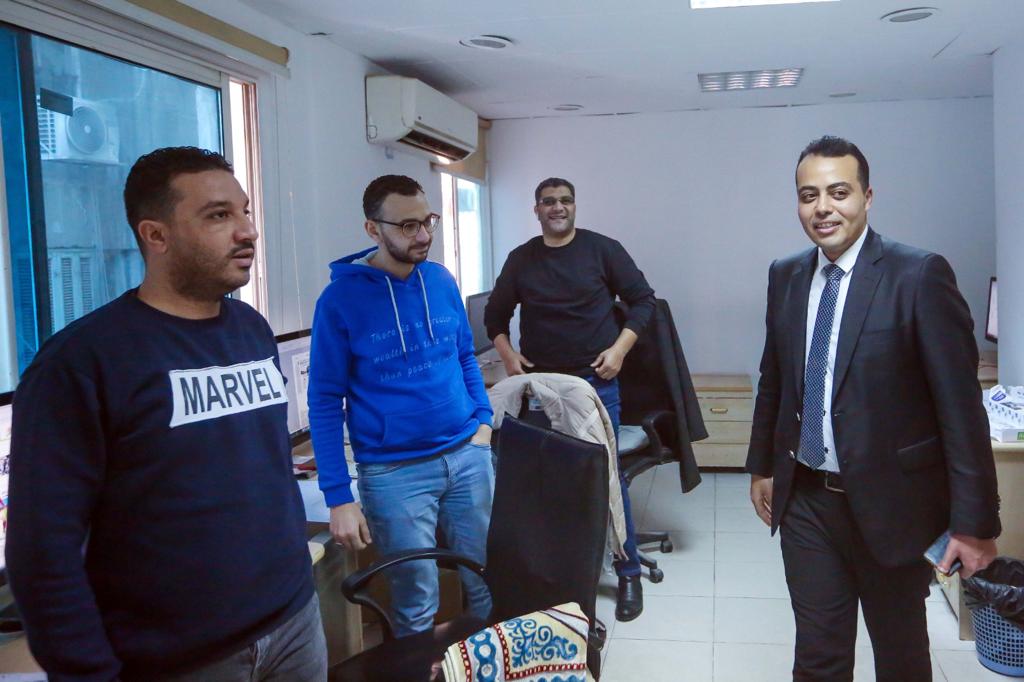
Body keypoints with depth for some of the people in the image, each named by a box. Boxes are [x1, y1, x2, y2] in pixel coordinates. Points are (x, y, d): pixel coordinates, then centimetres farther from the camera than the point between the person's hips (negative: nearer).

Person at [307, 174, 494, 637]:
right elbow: (325, 402, -8)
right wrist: (339, 496, -11)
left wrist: (483, 420, 6)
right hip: (394, 472, -4)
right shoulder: (341, 299, -11)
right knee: (417, 607, 7)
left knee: (489, 586, 16)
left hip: (467, 454, 4)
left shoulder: (442, 281, 3)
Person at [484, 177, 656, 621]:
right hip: (538, 385, 3)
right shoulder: (521, 259, 8)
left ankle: (628, 573, 11)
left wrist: (619, 349, -8)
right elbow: (495, 313, 18)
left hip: (595, 382, -2)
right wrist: (506, 353, 1)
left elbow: (643, 299, 2)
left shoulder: (602, 249, 0)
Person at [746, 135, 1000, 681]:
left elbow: (960, 405, -14)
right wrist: (762, 465, 16)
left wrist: (974, 522, -14)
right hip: (805, 499, 4)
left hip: (891, 503, -3)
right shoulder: (785, 277, 3)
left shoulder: (920, 276, -14)